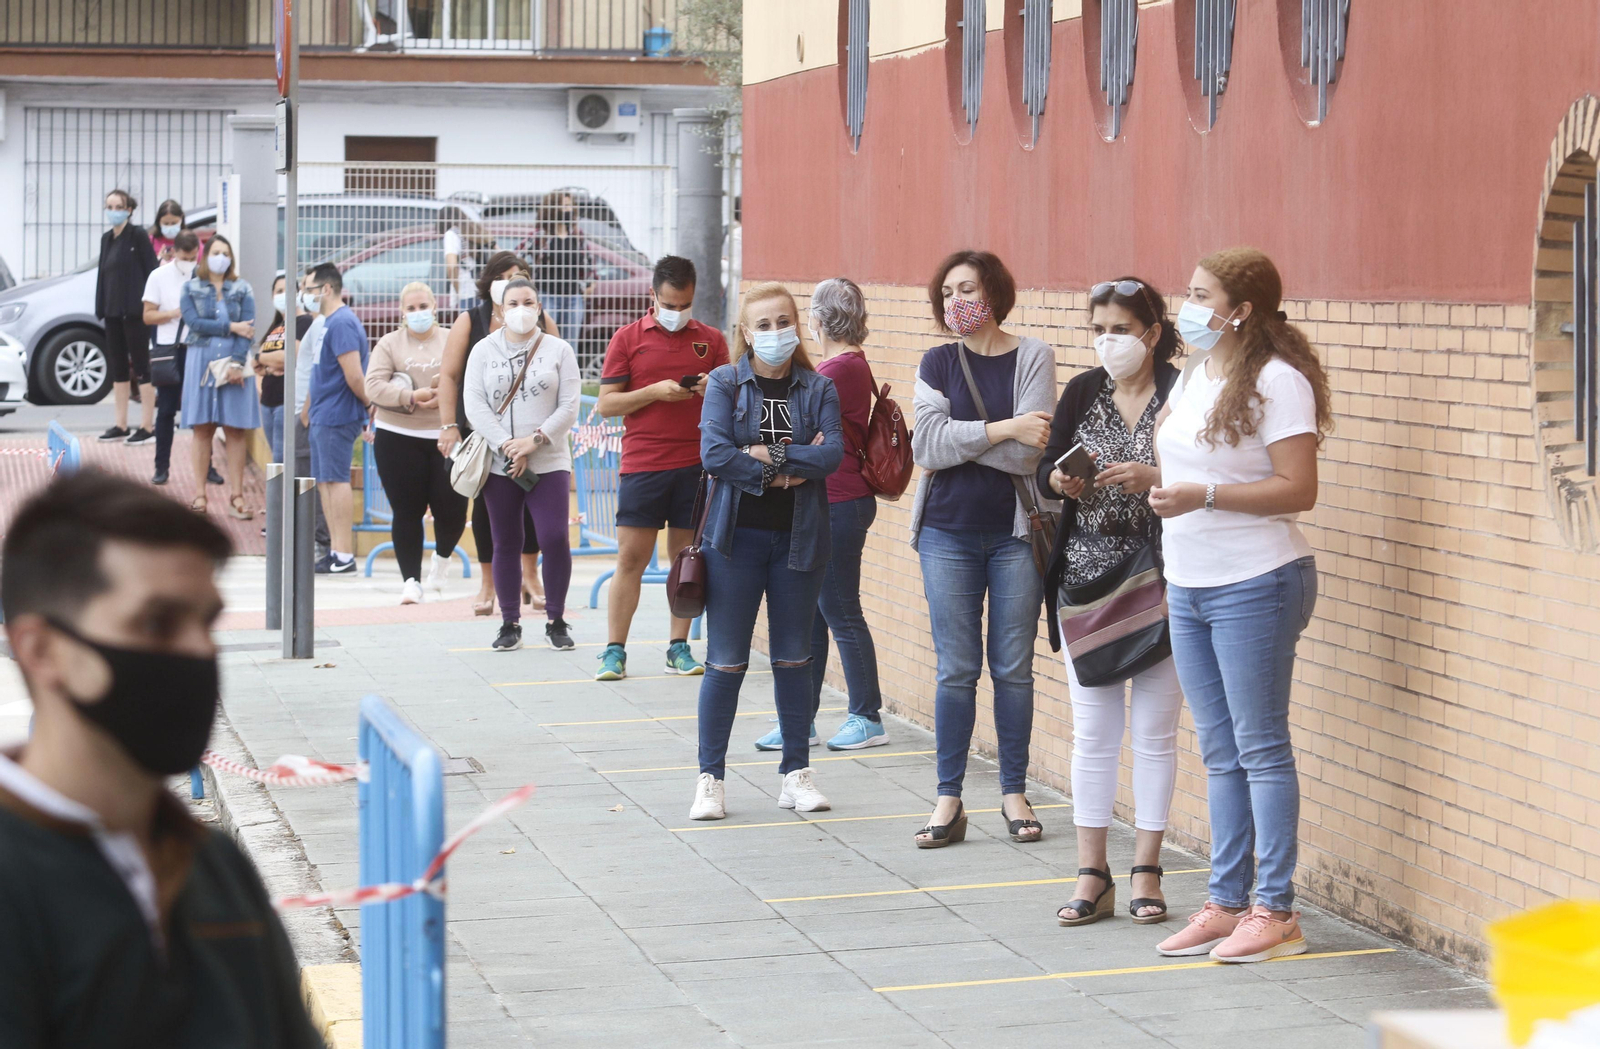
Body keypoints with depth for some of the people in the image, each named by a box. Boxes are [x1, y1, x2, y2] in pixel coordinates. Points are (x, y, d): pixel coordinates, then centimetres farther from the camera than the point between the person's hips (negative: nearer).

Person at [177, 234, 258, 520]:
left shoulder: (242, 289, 9)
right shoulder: (191, 288, 8)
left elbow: (248, 328, -1)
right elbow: (193, 322, -7)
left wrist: (237, 363, -13)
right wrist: (230, 327, -10)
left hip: (235, 364, 0)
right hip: (202, 362, 0)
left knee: (236, 430, -2)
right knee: (202, 428, -1)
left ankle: (236, 496, -1)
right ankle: (200, 494, 1)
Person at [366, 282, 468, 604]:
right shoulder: (389, 344, 6)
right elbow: (374, 386, -5)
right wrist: (412, 397, -17)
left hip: (446, 438, 0)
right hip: (398, 439, 0)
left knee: (451, 508, -4)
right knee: (407, 511, -1)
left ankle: (441, 559, 27)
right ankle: (411, 580, 7)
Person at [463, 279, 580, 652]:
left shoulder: (558, 351, 5)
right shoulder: (484, 351, 7)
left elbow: (569, 407, -2)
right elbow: (475, 405, -2)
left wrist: (535, 440, -14)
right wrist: (507, 447, -13)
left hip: (549, 463, -1)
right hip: (499, 465, 1)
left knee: (555, 538, -11)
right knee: (506, 544, 5)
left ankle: (555, 621, 3)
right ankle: (510, 624, 13)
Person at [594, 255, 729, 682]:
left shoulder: (711, 340, 11)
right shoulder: (628, 339, 5)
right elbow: (607, 403, 1)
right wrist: (655, 392, -13)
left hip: (696, 466, 2)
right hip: (642, 466, -2)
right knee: (631, 558, -3)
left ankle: (679, 647, 13)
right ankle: (614, 651, 0)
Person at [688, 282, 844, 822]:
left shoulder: (818, 388, 6)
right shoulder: (725, 383, 0)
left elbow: (832, 453, -10)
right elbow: (714, 453, -13)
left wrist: (769, 455, -16)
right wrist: (787, 471, -12)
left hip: (798, 537, 2)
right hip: (735, 535, -2)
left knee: (794, 657, 10)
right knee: (726, 661, -1)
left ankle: (796, 773, 18)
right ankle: (710, 778, 6)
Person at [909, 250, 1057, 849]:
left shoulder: (1032, 358, 0)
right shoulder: (939, 364, 6)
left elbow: (1028, 454, -12)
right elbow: (928, 446, -9)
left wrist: (957, 440, -10)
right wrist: (1004, 429, -14)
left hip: (1015, 534, -1)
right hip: (948, 535, 1)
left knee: (1013, 668, 4)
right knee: (957, 669, 1)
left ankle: (1014, 793, 13)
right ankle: (949, 800, 5)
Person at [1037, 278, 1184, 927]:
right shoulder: (1083, 393, 8)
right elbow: (1045, 473, 12)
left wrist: (1155, 479, -23)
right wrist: (1060, 479, -9)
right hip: (1086, 575, 4)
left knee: (1154, 729, 2)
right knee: (1092, 730, 5)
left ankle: (1145, 871, 12)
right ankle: (1092, 874, 11)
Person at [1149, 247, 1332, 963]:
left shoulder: (1277, 380, -13)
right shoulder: (1194, 374, 13)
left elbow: (1298, 489, -19)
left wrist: (1203, 496, -24)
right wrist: (1149, 479, 9)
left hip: (1255, 587, -8)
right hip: (1187, 586, 8)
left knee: (1260, 748, -4)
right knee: (1219, 753, 12)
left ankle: (1276, 910, 2)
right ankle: (1226, 903, 17)